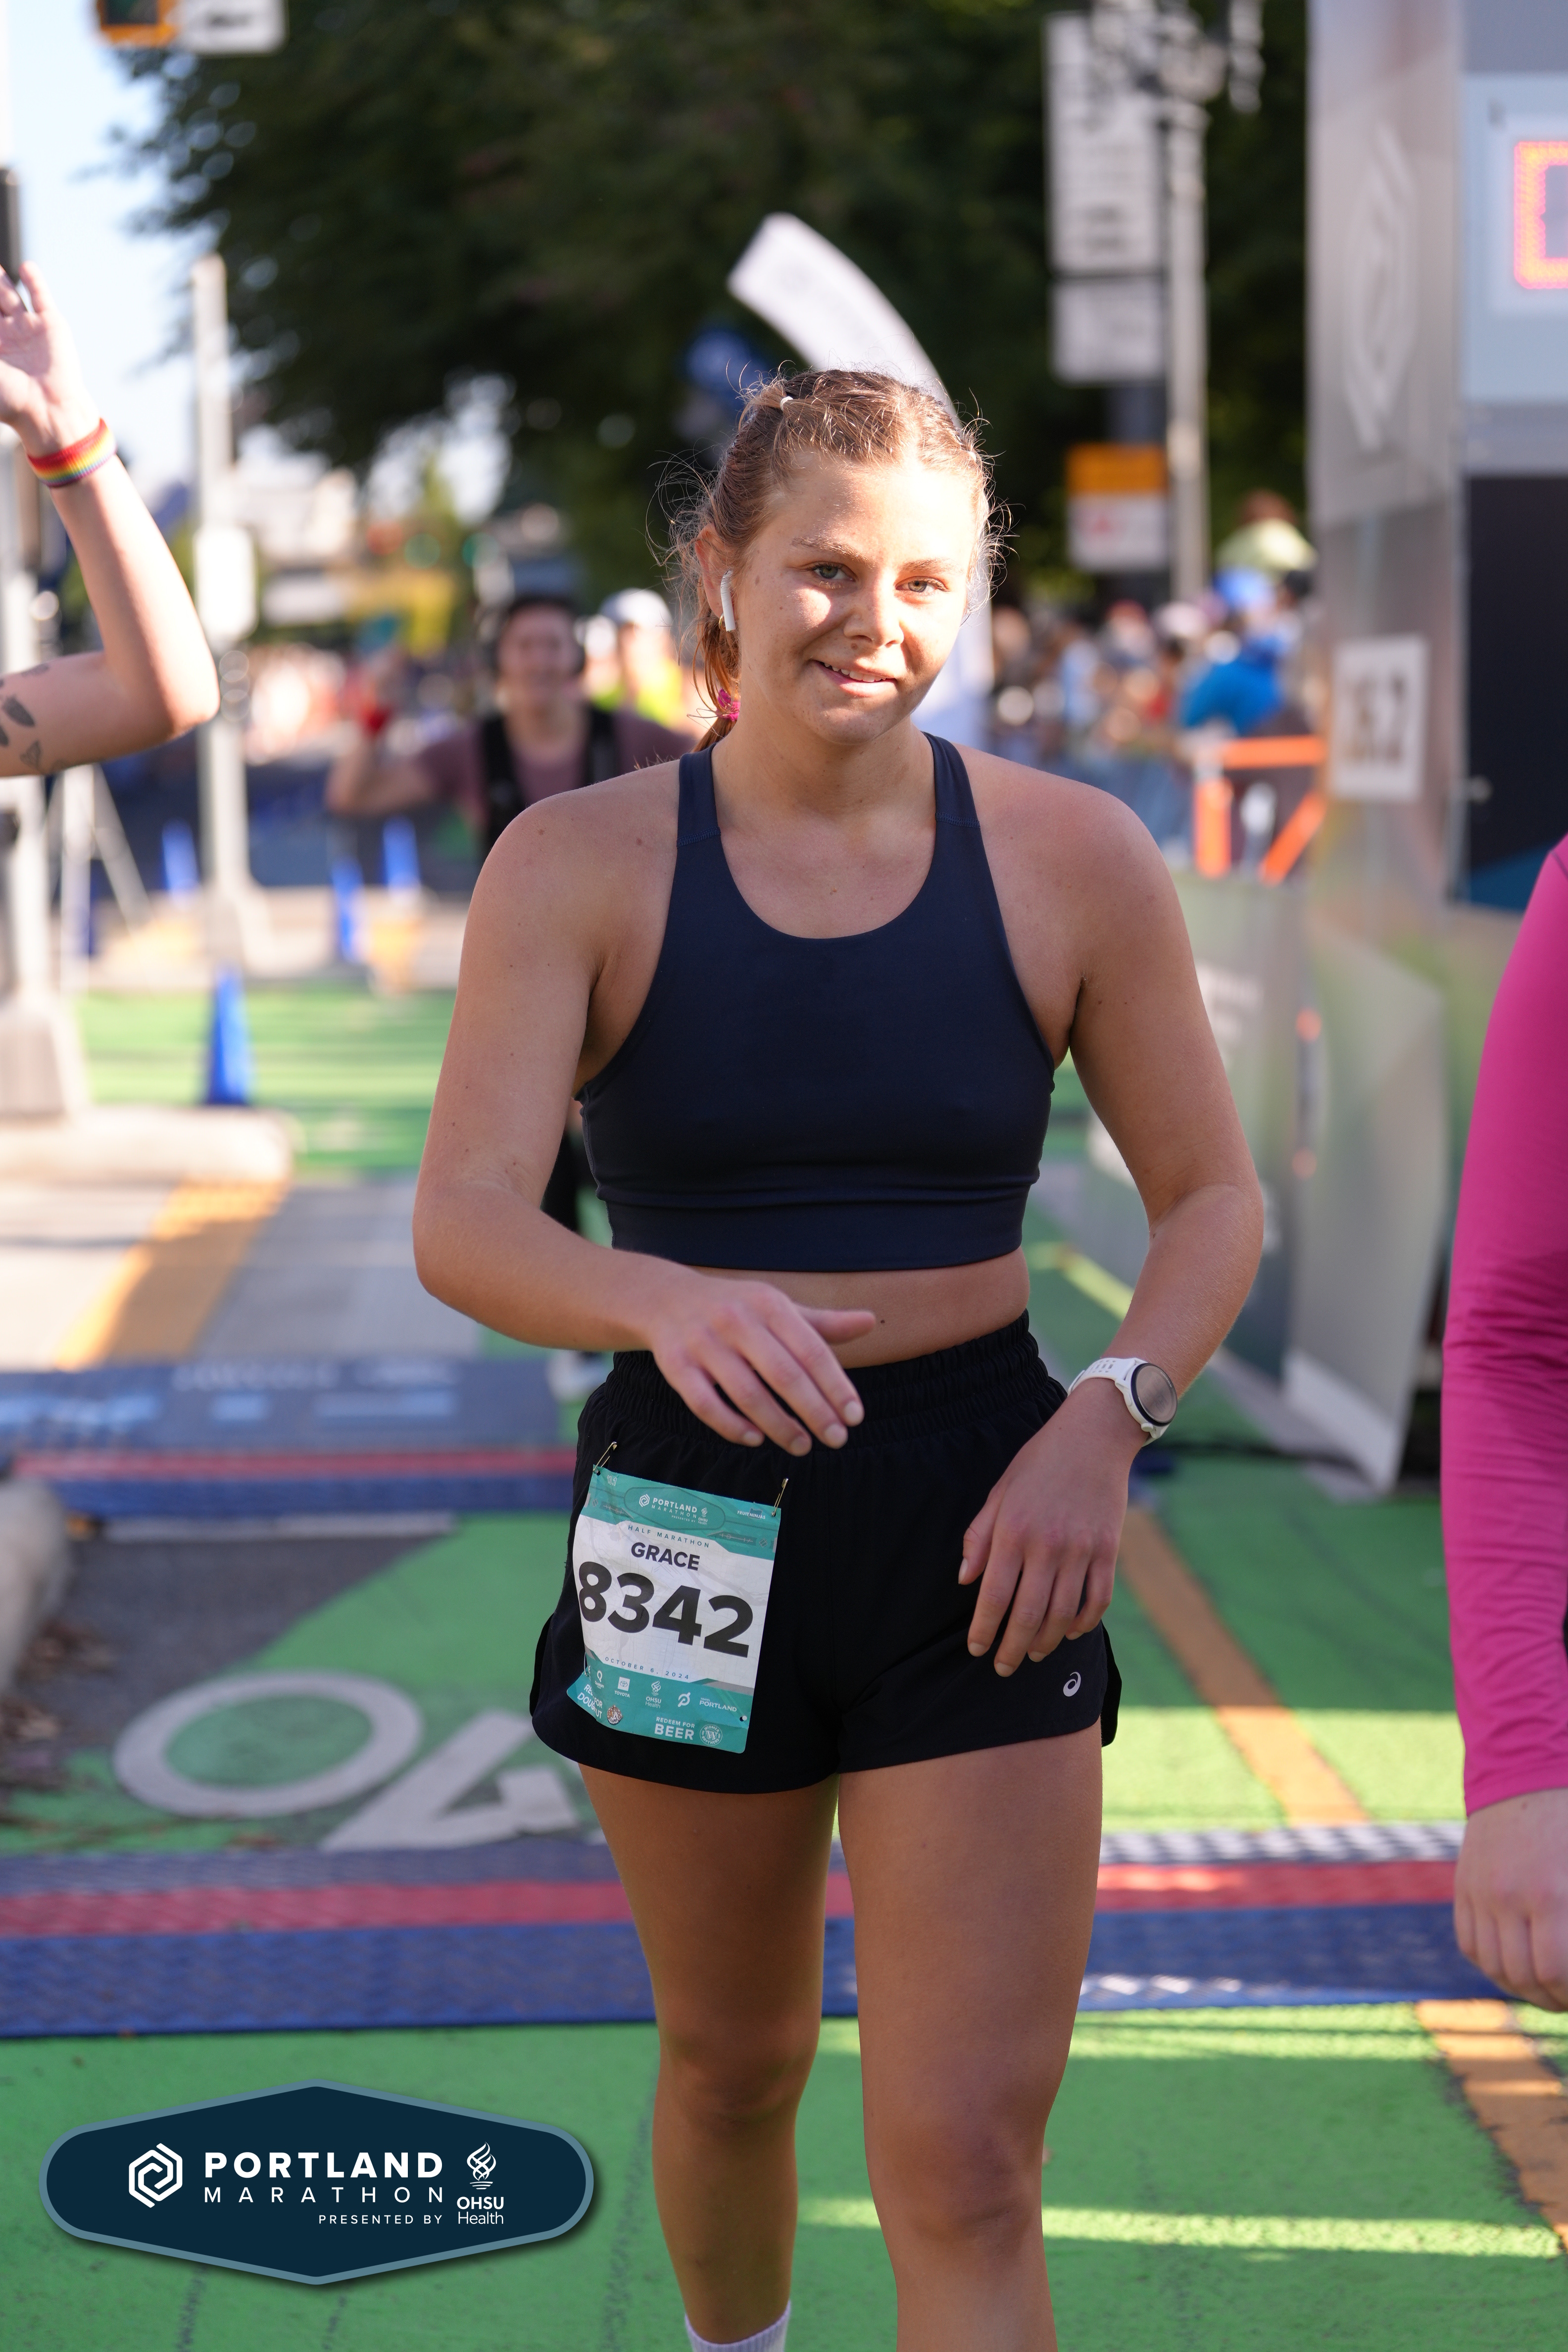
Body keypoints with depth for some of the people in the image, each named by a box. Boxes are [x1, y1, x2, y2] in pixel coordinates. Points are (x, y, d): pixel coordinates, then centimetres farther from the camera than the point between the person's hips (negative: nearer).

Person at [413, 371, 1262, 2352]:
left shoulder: (1070, 857, -3)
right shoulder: (581, 868, -6)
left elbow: (1213, 1198, 4)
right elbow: (461, 1223, -17)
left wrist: (1108, 1416, -16)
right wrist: (666, 1302, -38)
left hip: (976, 1517, -1)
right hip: (694, 1514, 1)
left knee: (968, 2155, -7)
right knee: (733, 2060, 21)